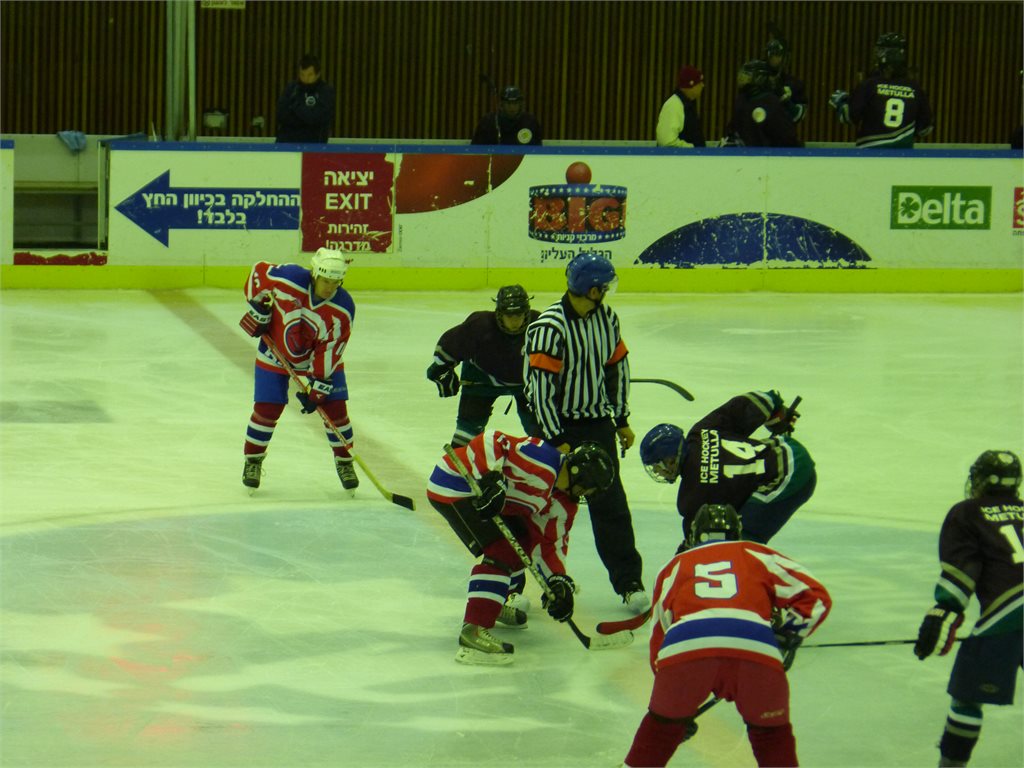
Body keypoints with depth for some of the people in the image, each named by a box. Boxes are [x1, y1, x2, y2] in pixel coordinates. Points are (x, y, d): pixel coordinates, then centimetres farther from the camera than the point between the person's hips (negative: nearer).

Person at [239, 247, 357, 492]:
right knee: (267, 408, -5)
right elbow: (259, 271, -10)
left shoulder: (343, 309, -24)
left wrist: (317, 387, -22)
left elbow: (329, 350, -21)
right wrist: (258, 308, -9)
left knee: (335, 408, -4)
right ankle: (253, 461, 15)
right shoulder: (289, 278, -29)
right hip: (276, 354, -1)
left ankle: (344, 462, 17)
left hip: (321, 359, 1)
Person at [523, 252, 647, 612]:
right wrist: (557, 440, -18)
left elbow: (617, 367, 14)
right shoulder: (549, 327, -20)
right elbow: (539, 387, -20)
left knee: (611, 504, 4)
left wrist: (622, 420, 16)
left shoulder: (607, 318, 2)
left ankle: (629, 582, 10)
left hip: (598, 423, 5)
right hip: (558, 425, -5)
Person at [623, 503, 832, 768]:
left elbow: (659, 638, 40)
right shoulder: (757, 555, 32)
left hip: (684, 648, 1)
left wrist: (682, 709, 47)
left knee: (663, 724, 28)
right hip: (755, 648, -1)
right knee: (772, 732, 23)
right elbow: (815, 596, 21)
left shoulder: (675, 567, 36)